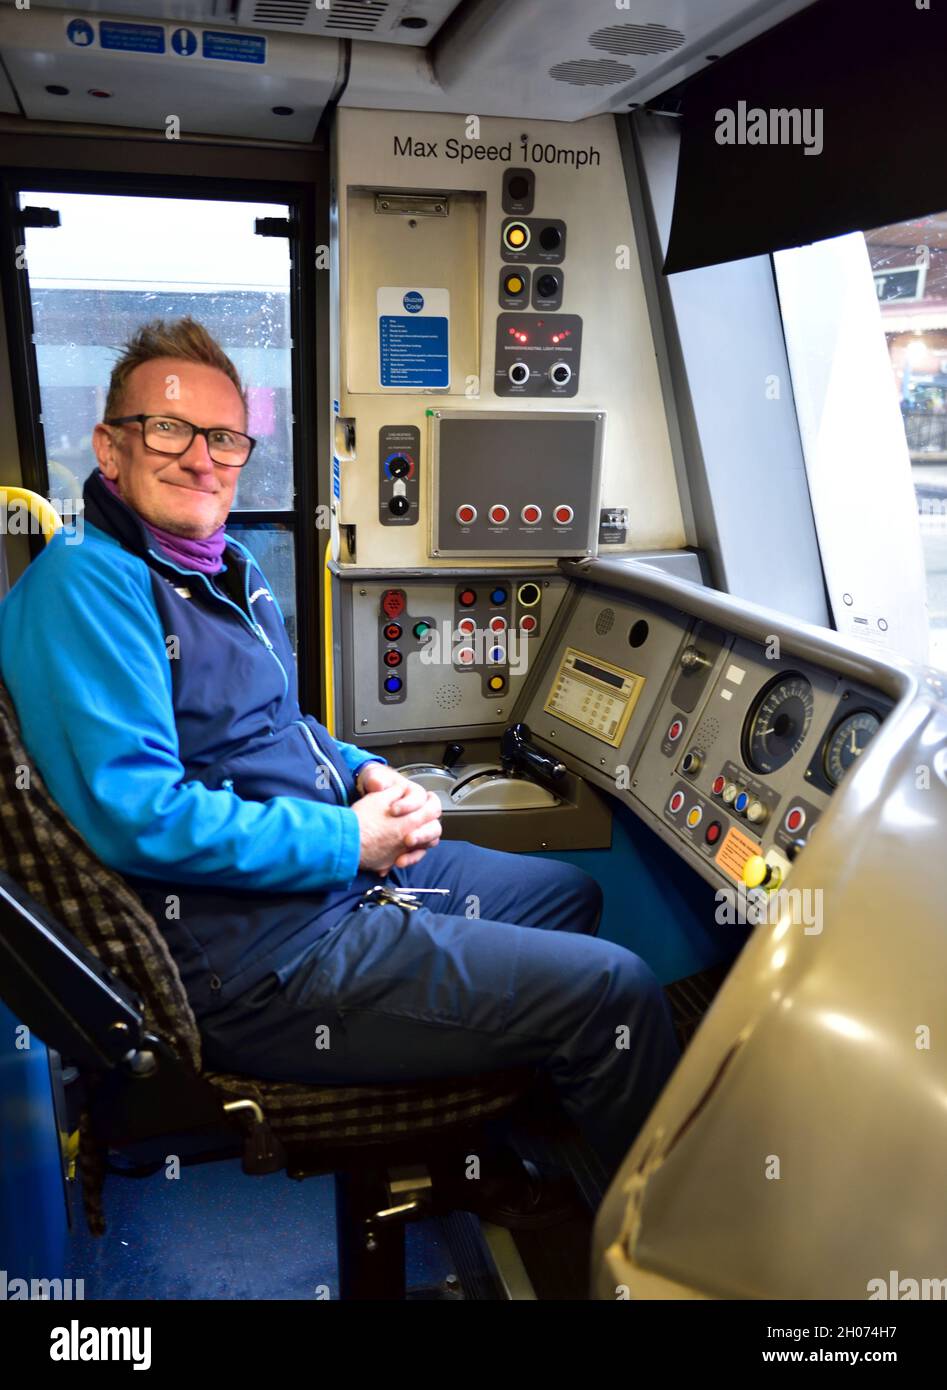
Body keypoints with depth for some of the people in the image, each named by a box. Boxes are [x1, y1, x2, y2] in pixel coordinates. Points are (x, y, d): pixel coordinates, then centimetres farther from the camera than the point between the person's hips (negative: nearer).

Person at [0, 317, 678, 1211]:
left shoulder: (224, 567, 12)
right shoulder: (84, 585, -18)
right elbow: (140, 816, -27)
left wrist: (362, 773, 3)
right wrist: (349, 842, -19)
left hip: (339, 870, 10)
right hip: (259, 962, -10)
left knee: (569, 894, 22)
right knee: (613, 990, -9)